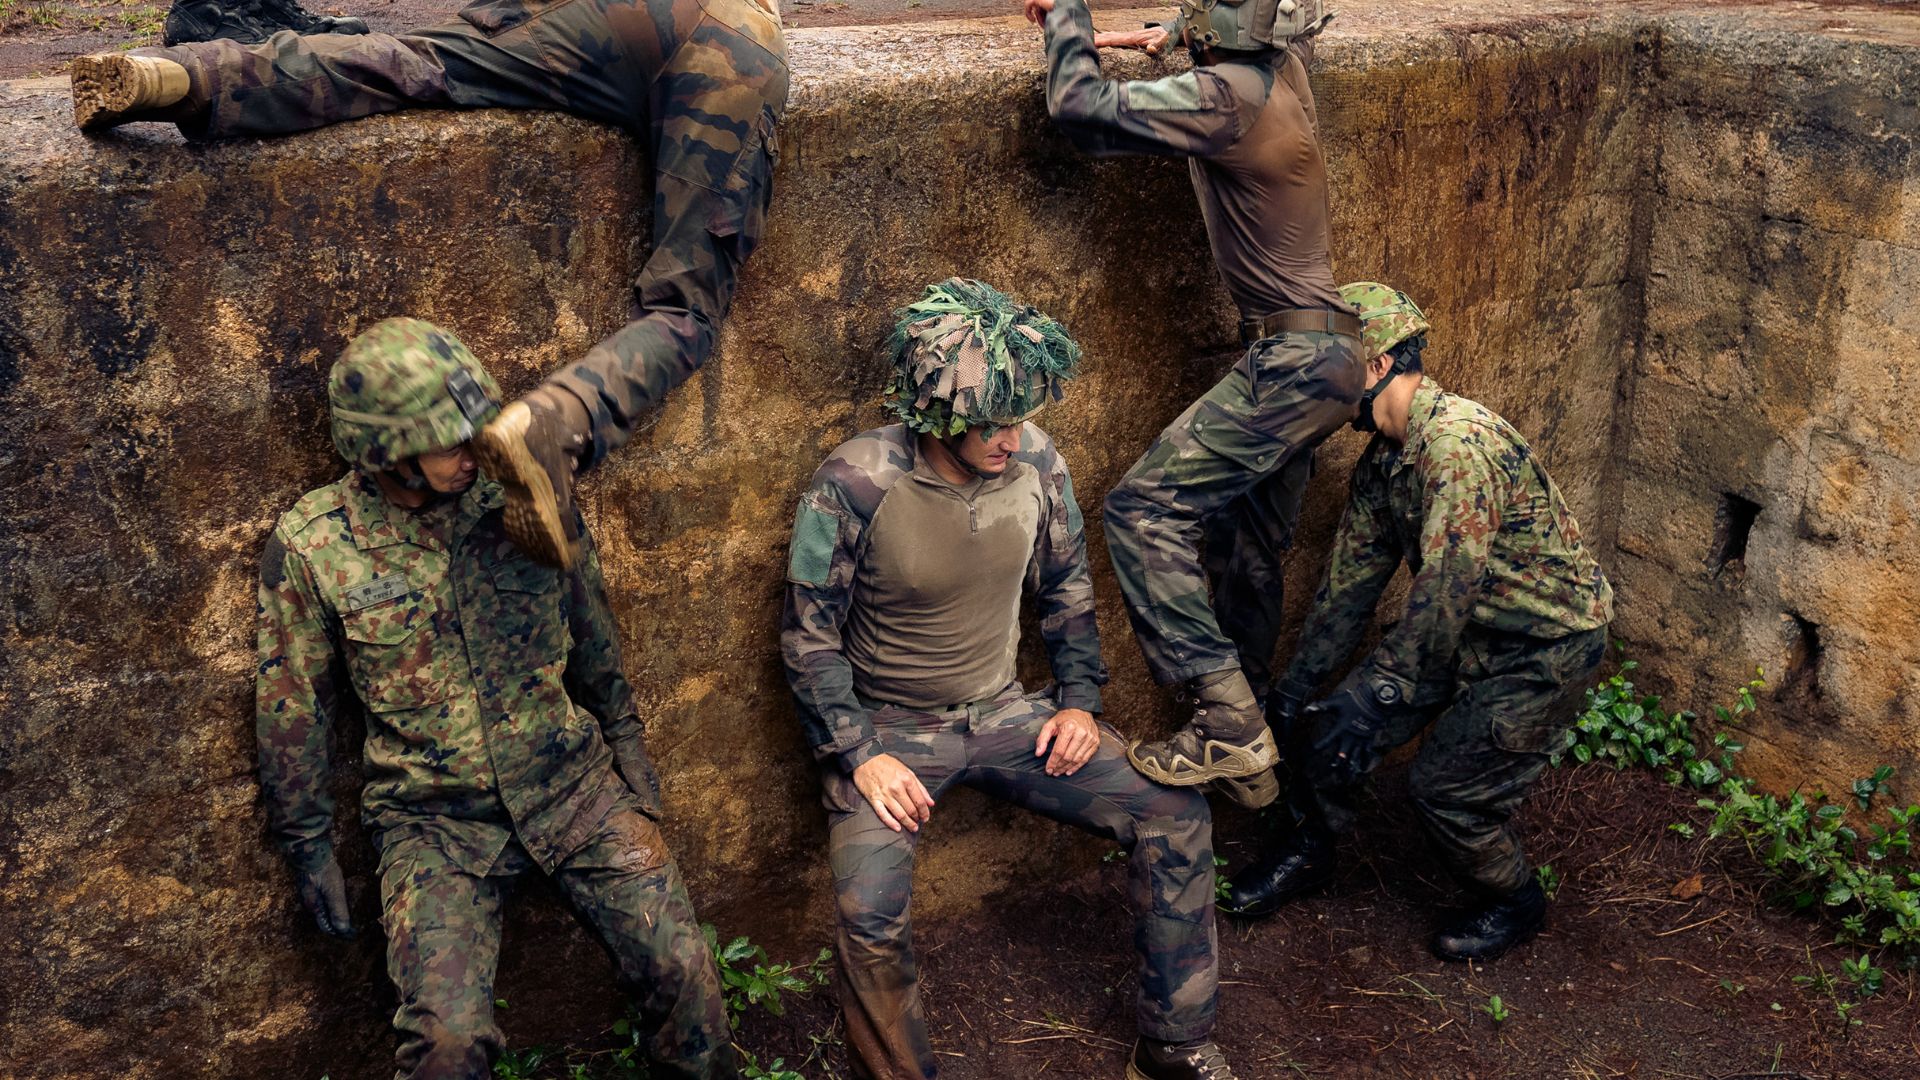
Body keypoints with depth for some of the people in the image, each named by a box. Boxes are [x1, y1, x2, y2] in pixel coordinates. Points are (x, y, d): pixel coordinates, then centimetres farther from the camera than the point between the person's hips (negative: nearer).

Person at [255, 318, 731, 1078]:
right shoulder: (309, 546, -10)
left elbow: (591, 635, 9)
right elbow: (291, 710, 0)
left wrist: (625, 744, 14)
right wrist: (309, 846, 4)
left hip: (572, 783, 2)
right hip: (436, 818, -1)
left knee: (681, 970, -4)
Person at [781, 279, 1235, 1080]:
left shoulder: (1036, 461, -8)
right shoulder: (855, 485, -21)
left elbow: (1066, 586, 9)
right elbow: (809, 637, -11)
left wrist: (1080, 699, 1)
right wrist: (859, 757, -18)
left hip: (1004, 711, 4)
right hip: (888, 730, -4)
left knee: (1175, 816, -10)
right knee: (870, 914, -30)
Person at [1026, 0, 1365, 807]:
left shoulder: (1225, 97, -20)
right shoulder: (1283, 65, 6)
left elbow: (1079, 106, -23)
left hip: (1292, 363, -10)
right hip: (1323, 356, 10)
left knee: (1145, 506, -15)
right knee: (1244, 549, 15)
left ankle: (1229, 722, -16)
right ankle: (1246, 752, 25)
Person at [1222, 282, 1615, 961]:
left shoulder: (1458, 441, -30)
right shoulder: (1382, 459, 1)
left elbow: (1442, 594, -33)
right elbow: (1351, 581, 6)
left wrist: (1372, 700, -29)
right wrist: (1294, 688, 6)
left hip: (1546, 641, -8)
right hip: (1473, 626, 8)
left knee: (1446, 783, -9)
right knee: (1328, 725, 0)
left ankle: (1516, 903, 19)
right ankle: (1305, 851, 24)